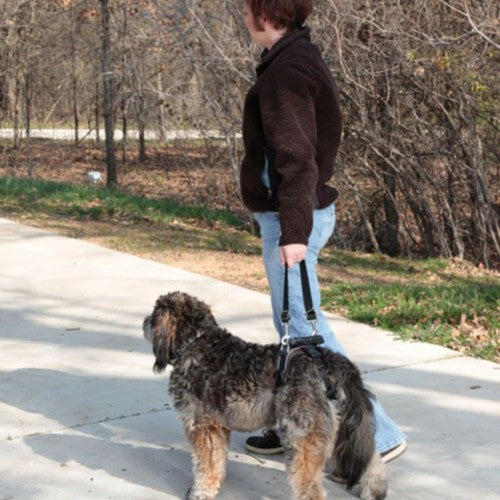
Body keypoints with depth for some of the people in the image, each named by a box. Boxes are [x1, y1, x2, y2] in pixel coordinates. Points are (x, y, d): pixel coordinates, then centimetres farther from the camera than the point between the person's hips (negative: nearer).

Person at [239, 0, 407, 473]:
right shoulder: (302, 59, 14)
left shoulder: (285, 71, -18)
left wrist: (293, 231, -27)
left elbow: (296, 157, -24)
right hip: (300, 214, 10)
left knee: (305, 331, -7)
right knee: (292, 327, 17)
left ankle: (377, 435, -3)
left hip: (291, 220, -10)